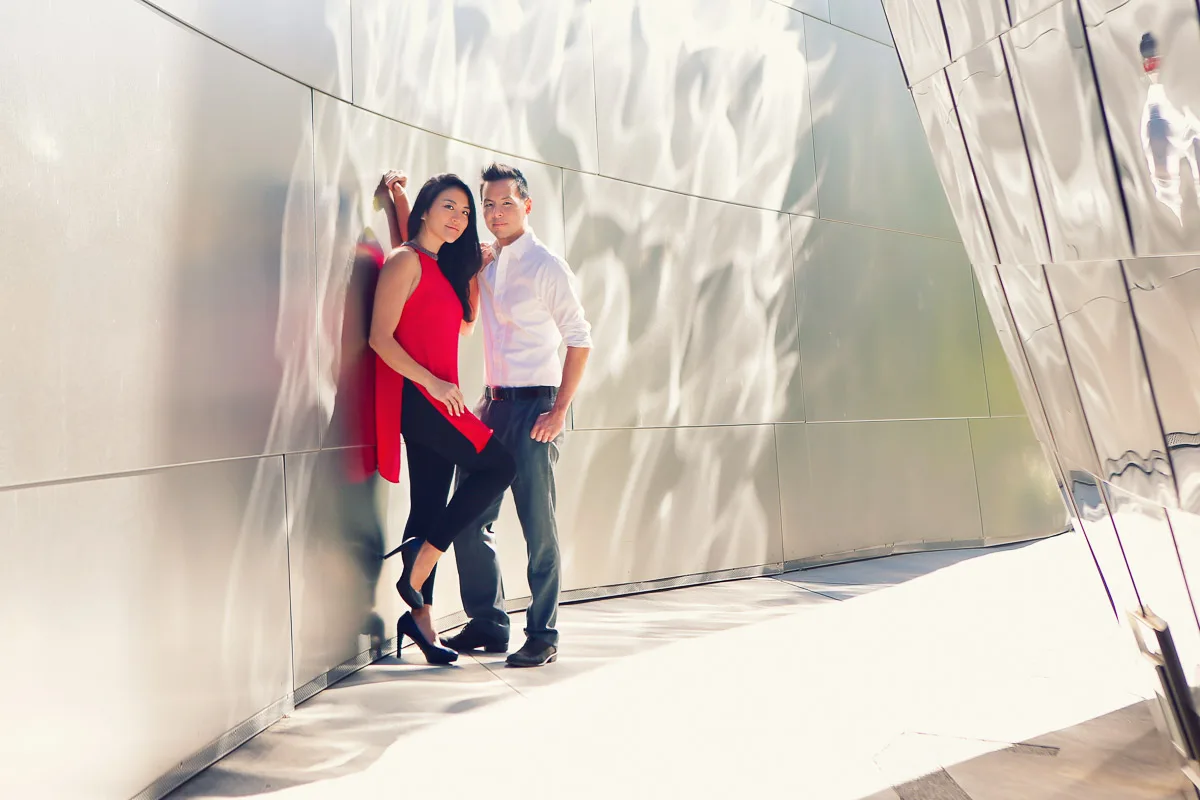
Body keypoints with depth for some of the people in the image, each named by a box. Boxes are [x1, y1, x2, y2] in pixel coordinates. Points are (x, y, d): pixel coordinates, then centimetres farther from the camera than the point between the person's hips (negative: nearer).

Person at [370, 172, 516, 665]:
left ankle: (420, 617, 12)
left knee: (430, 508, 6)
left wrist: (476, 272, 17)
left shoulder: (445, 267, 19)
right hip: (413, 396, -8)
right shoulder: (406, 261, -6)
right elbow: (380, 337, -13)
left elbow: (464, 326, 23)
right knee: (498, 467, -12)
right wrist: (432, 382, -19)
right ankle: (418, 565, -8)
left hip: (437, 399, 8)